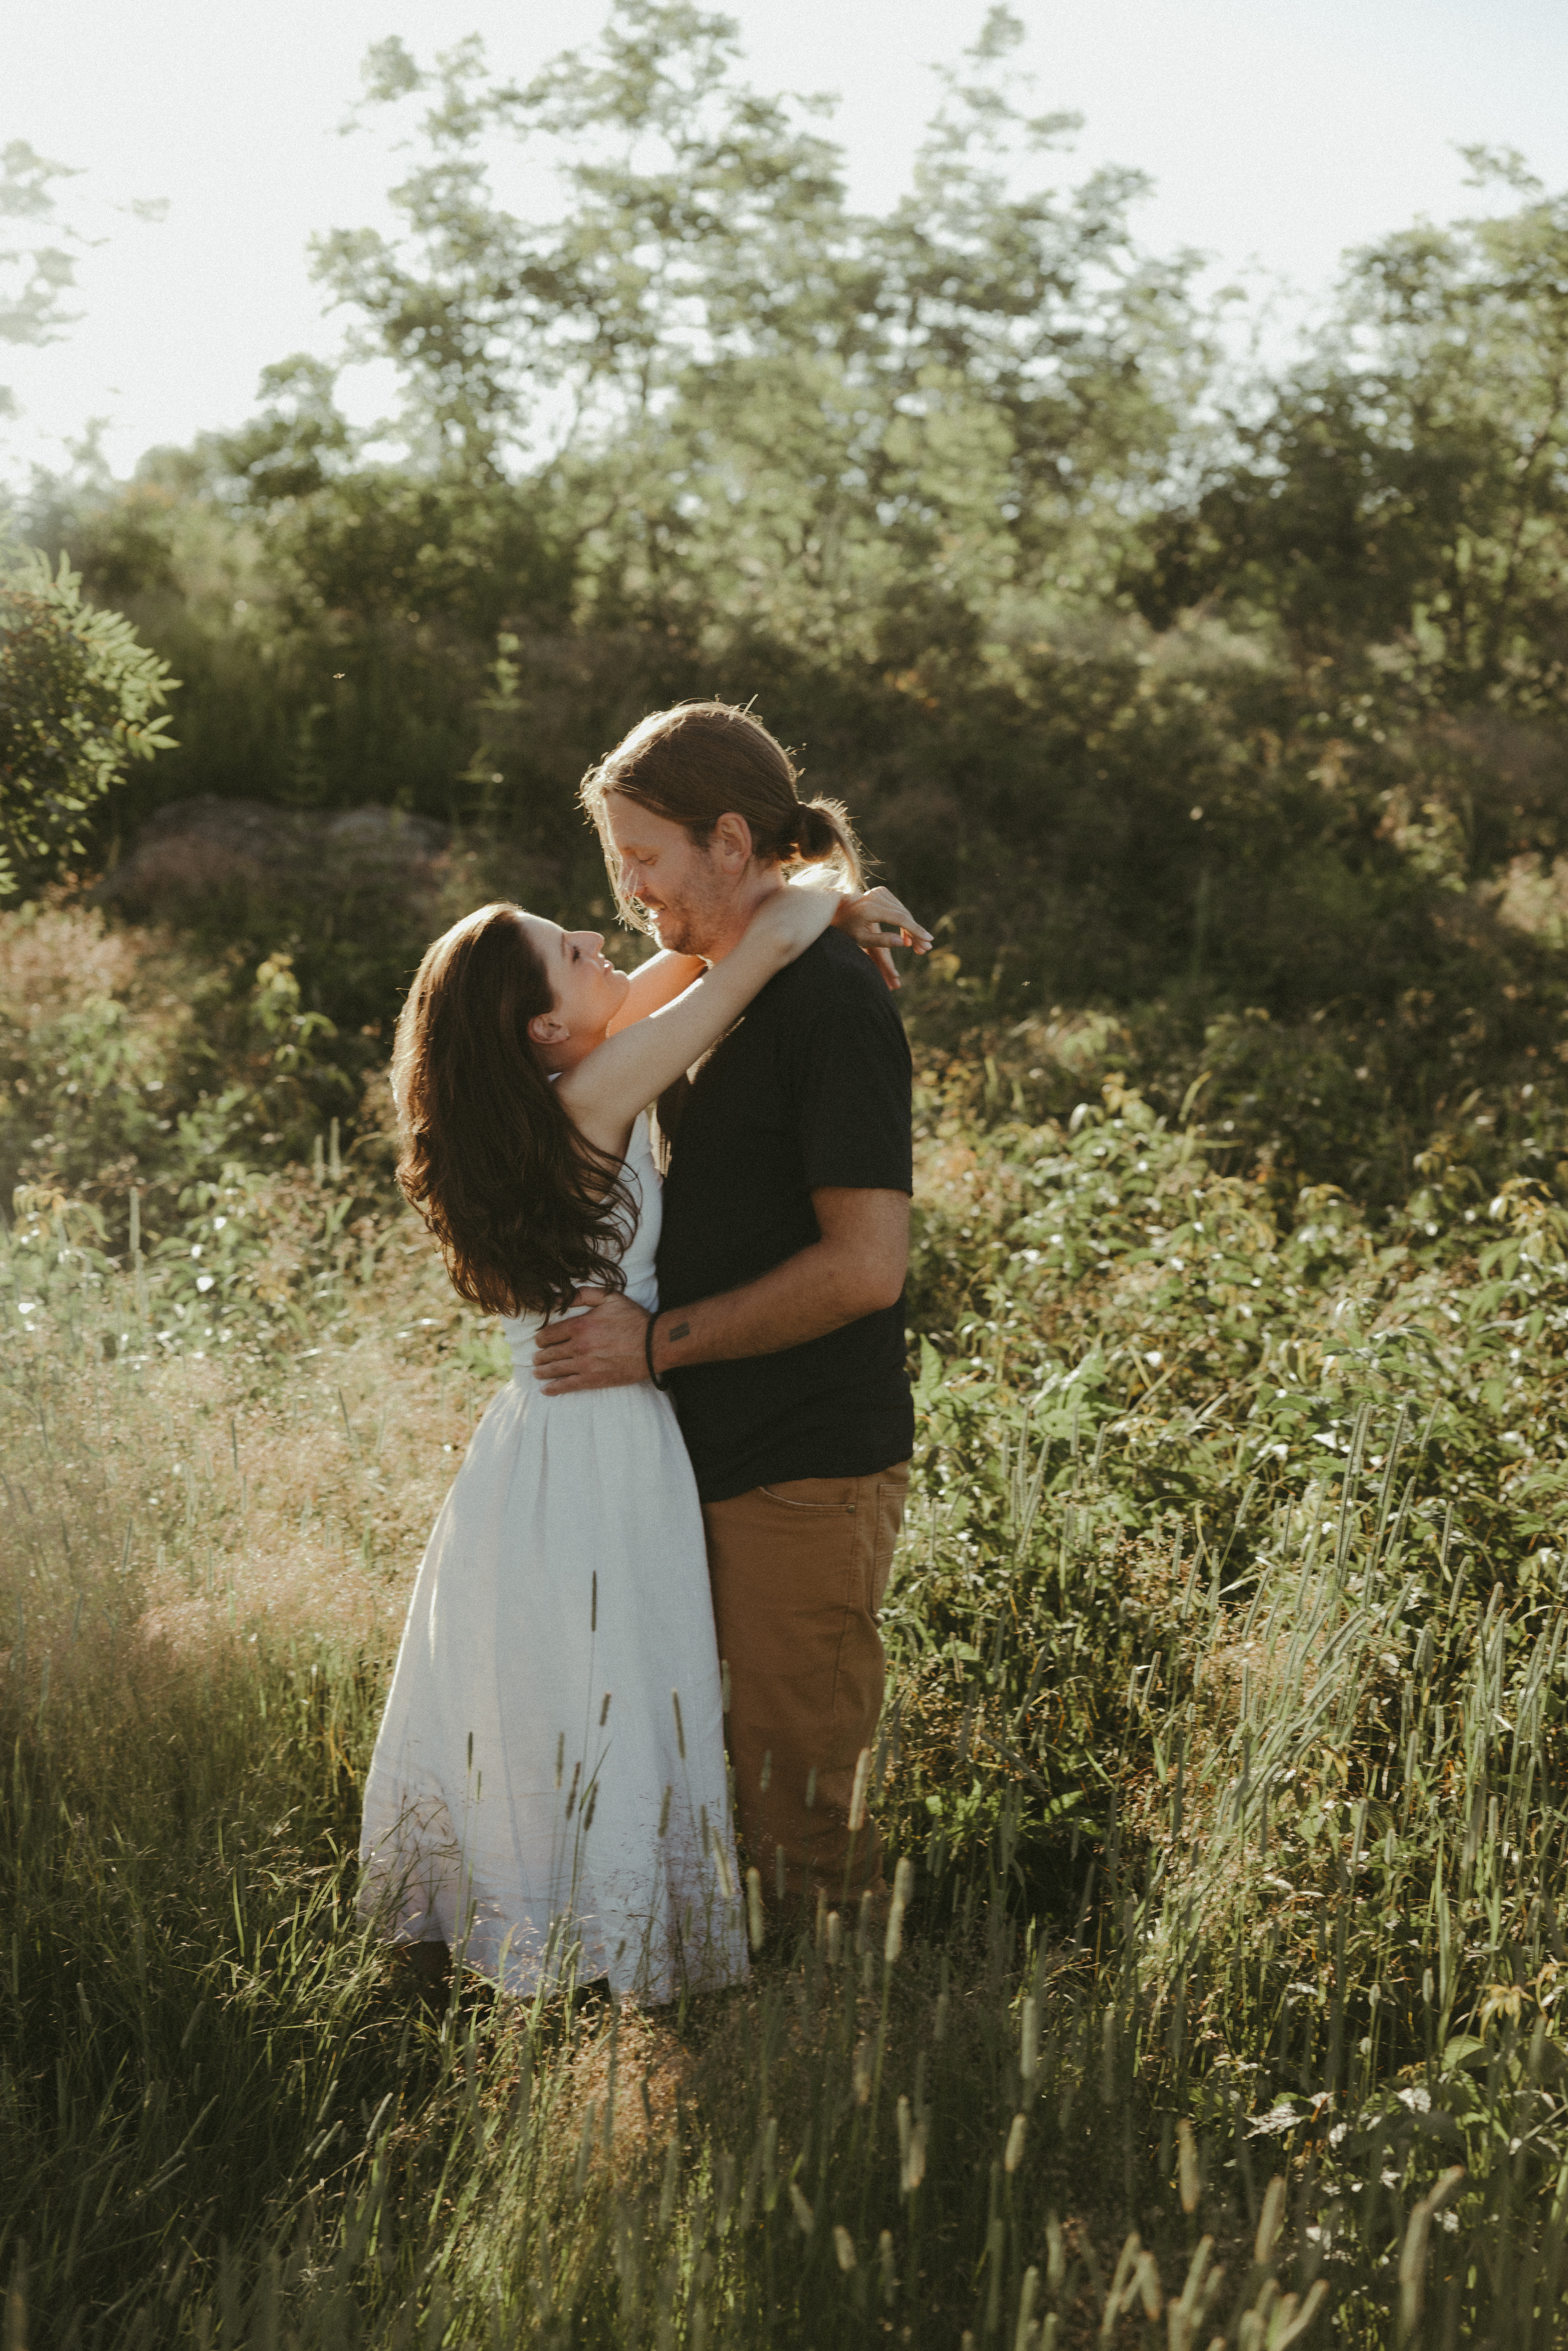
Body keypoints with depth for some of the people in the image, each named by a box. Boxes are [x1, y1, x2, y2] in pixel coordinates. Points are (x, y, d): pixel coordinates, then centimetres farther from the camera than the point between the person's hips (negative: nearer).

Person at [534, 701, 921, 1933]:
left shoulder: (831, 1002, -16)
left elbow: (865, 1265, -21)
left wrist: (658, 1342, -16)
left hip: (808, 1471, -9)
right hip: (724, 1453, 9)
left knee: (801, 1812, 0)